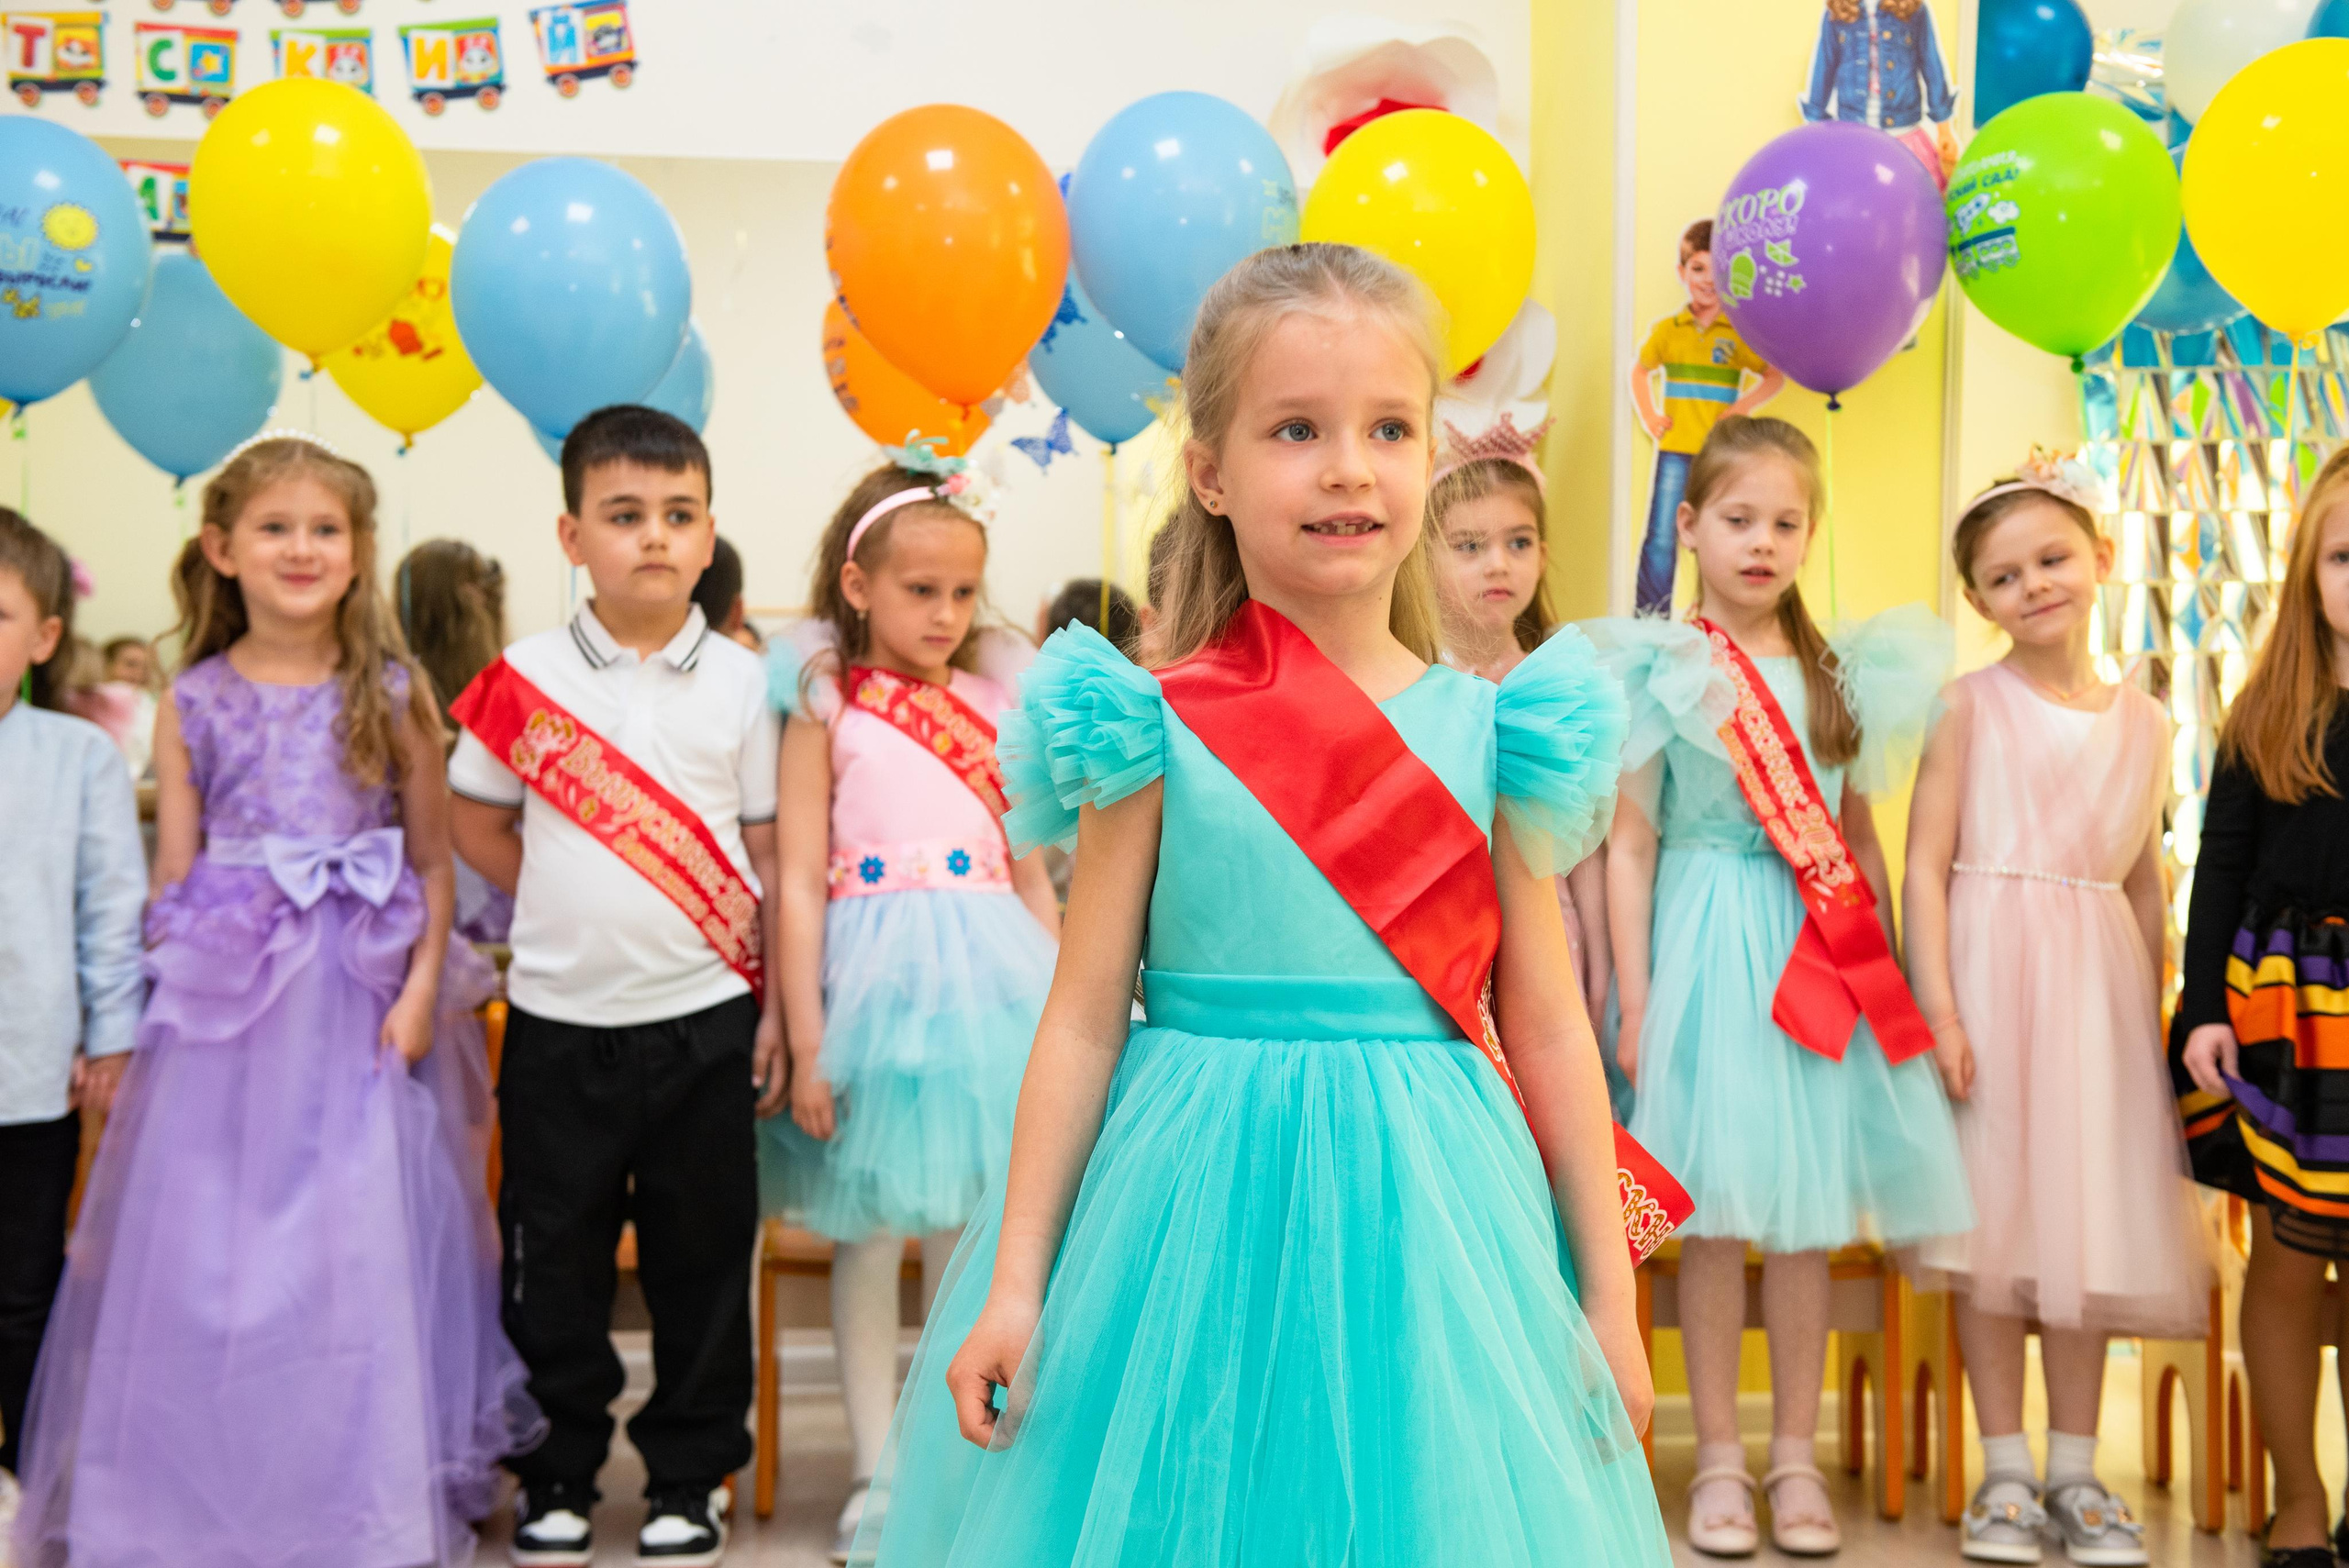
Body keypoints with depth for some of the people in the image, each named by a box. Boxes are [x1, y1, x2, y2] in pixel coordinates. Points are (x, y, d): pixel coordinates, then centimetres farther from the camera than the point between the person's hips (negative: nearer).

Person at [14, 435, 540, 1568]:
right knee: (208, 1252, 3)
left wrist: (421, 989, -7)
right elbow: (172, 877, 7)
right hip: (226, 1006, 1)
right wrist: (179, 997, -2)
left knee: (363, 1247, 1)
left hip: (364, 1008, -1)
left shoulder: (392, 694, 3)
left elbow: (433, 864, 4)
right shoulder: (194, 704, 5)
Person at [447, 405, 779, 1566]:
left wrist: (781, 1008, 0)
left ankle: (691, 1475, 24)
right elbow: (476, 822, 11)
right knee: (555, 1261, 10)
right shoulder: (527, 677, 0)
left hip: (706, 1018, 0)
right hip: (561, 1021, 0)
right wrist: (565, 907, 1)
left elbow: (772, 854, 3)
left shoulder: (740, 682, 0)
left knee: (702, 1257, 9)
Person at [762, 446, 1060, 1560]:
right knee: (869, 1237, 7)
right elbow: (799, 883, -5)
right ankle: (877, 1472, 19)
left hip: (987, 975, 3)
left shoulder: (994, 705, 9)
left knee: (973, 1236, 10)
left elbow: (1031, 874, 14)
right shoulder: (824, 709, -1)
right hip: (874, 974, -3)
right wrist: (805, 1041, -10)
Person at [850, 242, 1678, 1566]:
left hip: (1419, 1207, 2)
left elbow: (1548, 1027, 5)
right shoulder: (1156, 732, -4)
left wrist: (1609, 1297, 6)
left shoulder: (1490, 733, 1)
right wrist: (1013, 1285, -2)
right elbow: (1084, 1017, -1)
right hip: (1200, 1209, -1)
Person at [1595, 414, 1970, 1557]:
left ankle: (1795, 1456, 17)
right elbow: (1630, 843, -3)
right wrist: (1634, 1000, -7)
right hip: (1706, 949, -3)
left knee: (1809, 1211, 6)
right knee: (1714, 1212, 0)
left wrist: (1889, 966, 10)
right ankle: (1718, 1459, 12)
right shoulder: (1660, 670, -2)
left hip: (1817, 955, 3)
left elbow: (1860, 836, 15)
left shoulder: (1837, 674, 10)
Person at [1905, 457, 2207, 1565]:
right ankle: (2007, 1472, 11)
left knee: (2091, 1223, 6)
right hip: (1991, 970, -3)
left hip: (2099, 985, 3)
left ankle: (2075, 1472, 17)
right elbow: (1926, 863, -7)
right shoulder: (1970, 706, -2)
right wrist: (1938, 1006, -15)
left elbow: (2145, 884, 13)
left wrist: (2151, 1018, 11)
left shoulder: (2145, 723, 9)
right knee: (1995, 1215, 0)